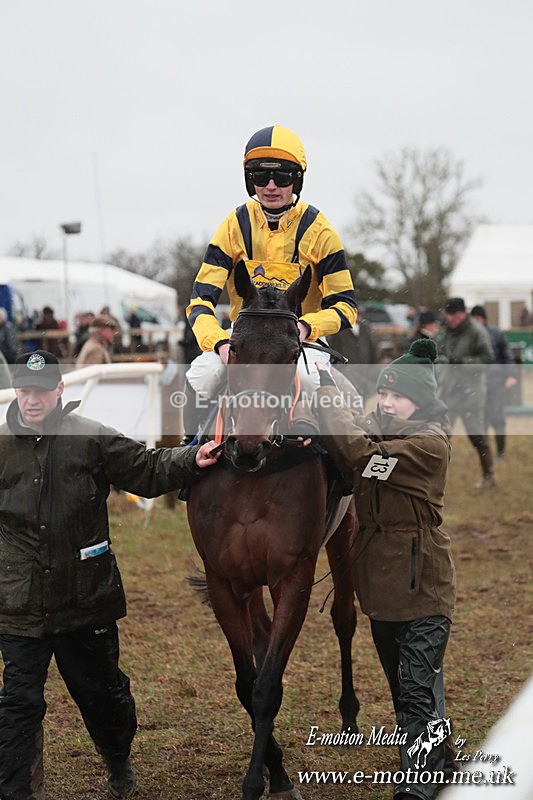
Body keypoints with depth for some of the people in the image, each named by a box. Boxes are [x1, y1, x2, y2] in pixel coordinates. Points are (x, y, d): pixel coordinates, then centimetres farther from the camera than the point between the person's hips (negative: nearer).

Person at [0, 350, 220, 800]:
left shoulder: (93, 439, -4)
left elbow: (149, 471, 1)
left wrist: (192, 460, -12)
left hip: (87, 598, 0)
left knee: (102, 690, 16)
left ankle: (120, 763, 44)